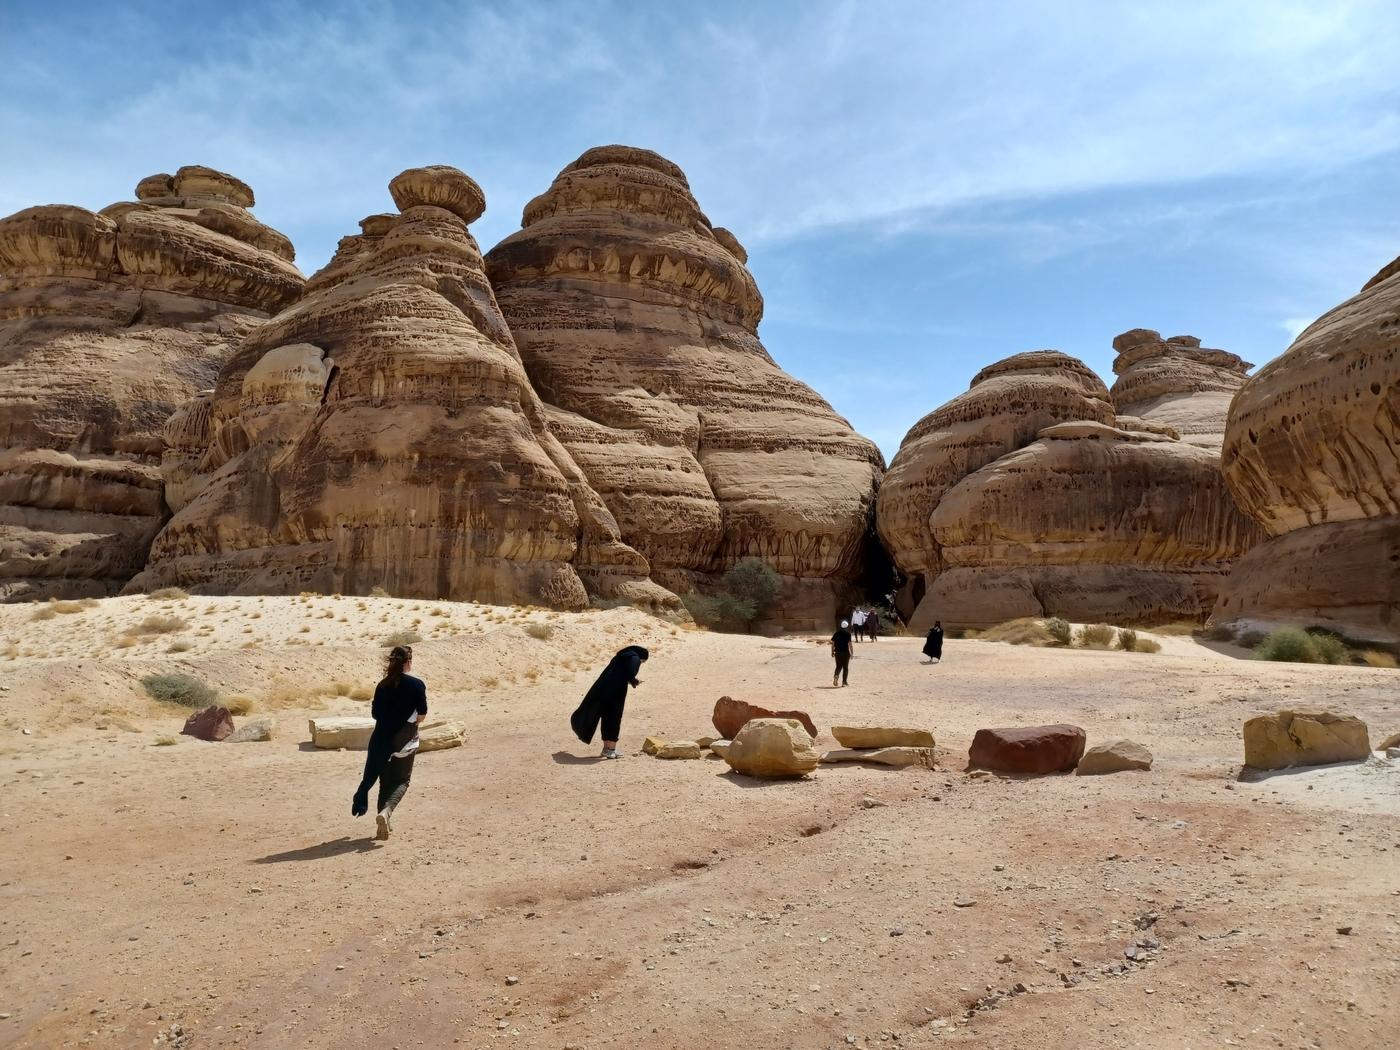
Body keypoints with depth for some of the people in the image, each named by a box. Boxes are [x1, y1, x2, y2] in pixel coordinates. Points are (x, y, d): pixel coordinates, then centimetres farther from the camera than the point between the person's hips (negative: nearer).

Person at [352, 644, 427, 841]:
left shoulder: (382, 685, 1)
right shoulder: (417, 684, -9)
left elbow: (375, 713, 5)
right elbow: (422, 714, -5)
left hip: (382, 737, 3)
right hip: (405, 739, -3)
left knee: (385, 781, 14)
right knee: (402, 781, 8)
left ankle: (383, 826, 13)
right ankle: (386, 811, -18)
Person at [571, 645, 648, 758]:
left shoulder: (621, 656, 24)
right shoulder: (635, 658, -1)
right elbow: (630, 674, -17)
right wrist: (634, 682, 4)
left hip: (603, 687, 7)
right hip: (617, 690, -7)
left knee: (606, 717, 14)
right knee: (614, 719, 1)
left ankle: (606, 748, 22)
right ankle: (611, 749, 4)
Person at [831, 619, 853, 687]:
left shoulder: (836, 634, 5)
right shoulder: (848, 634, -6)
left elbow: (832, 643, 6)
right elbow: (849, 644, -11)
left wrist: (832, 652, 13)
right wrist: (851, 653, -5)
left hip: (837, 652, 3)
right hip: (845, 652, -3)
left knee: (838, 666, 12)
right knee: (845, 667, 8)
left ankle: (836, 676, -15)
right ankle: (844, 681, 9)